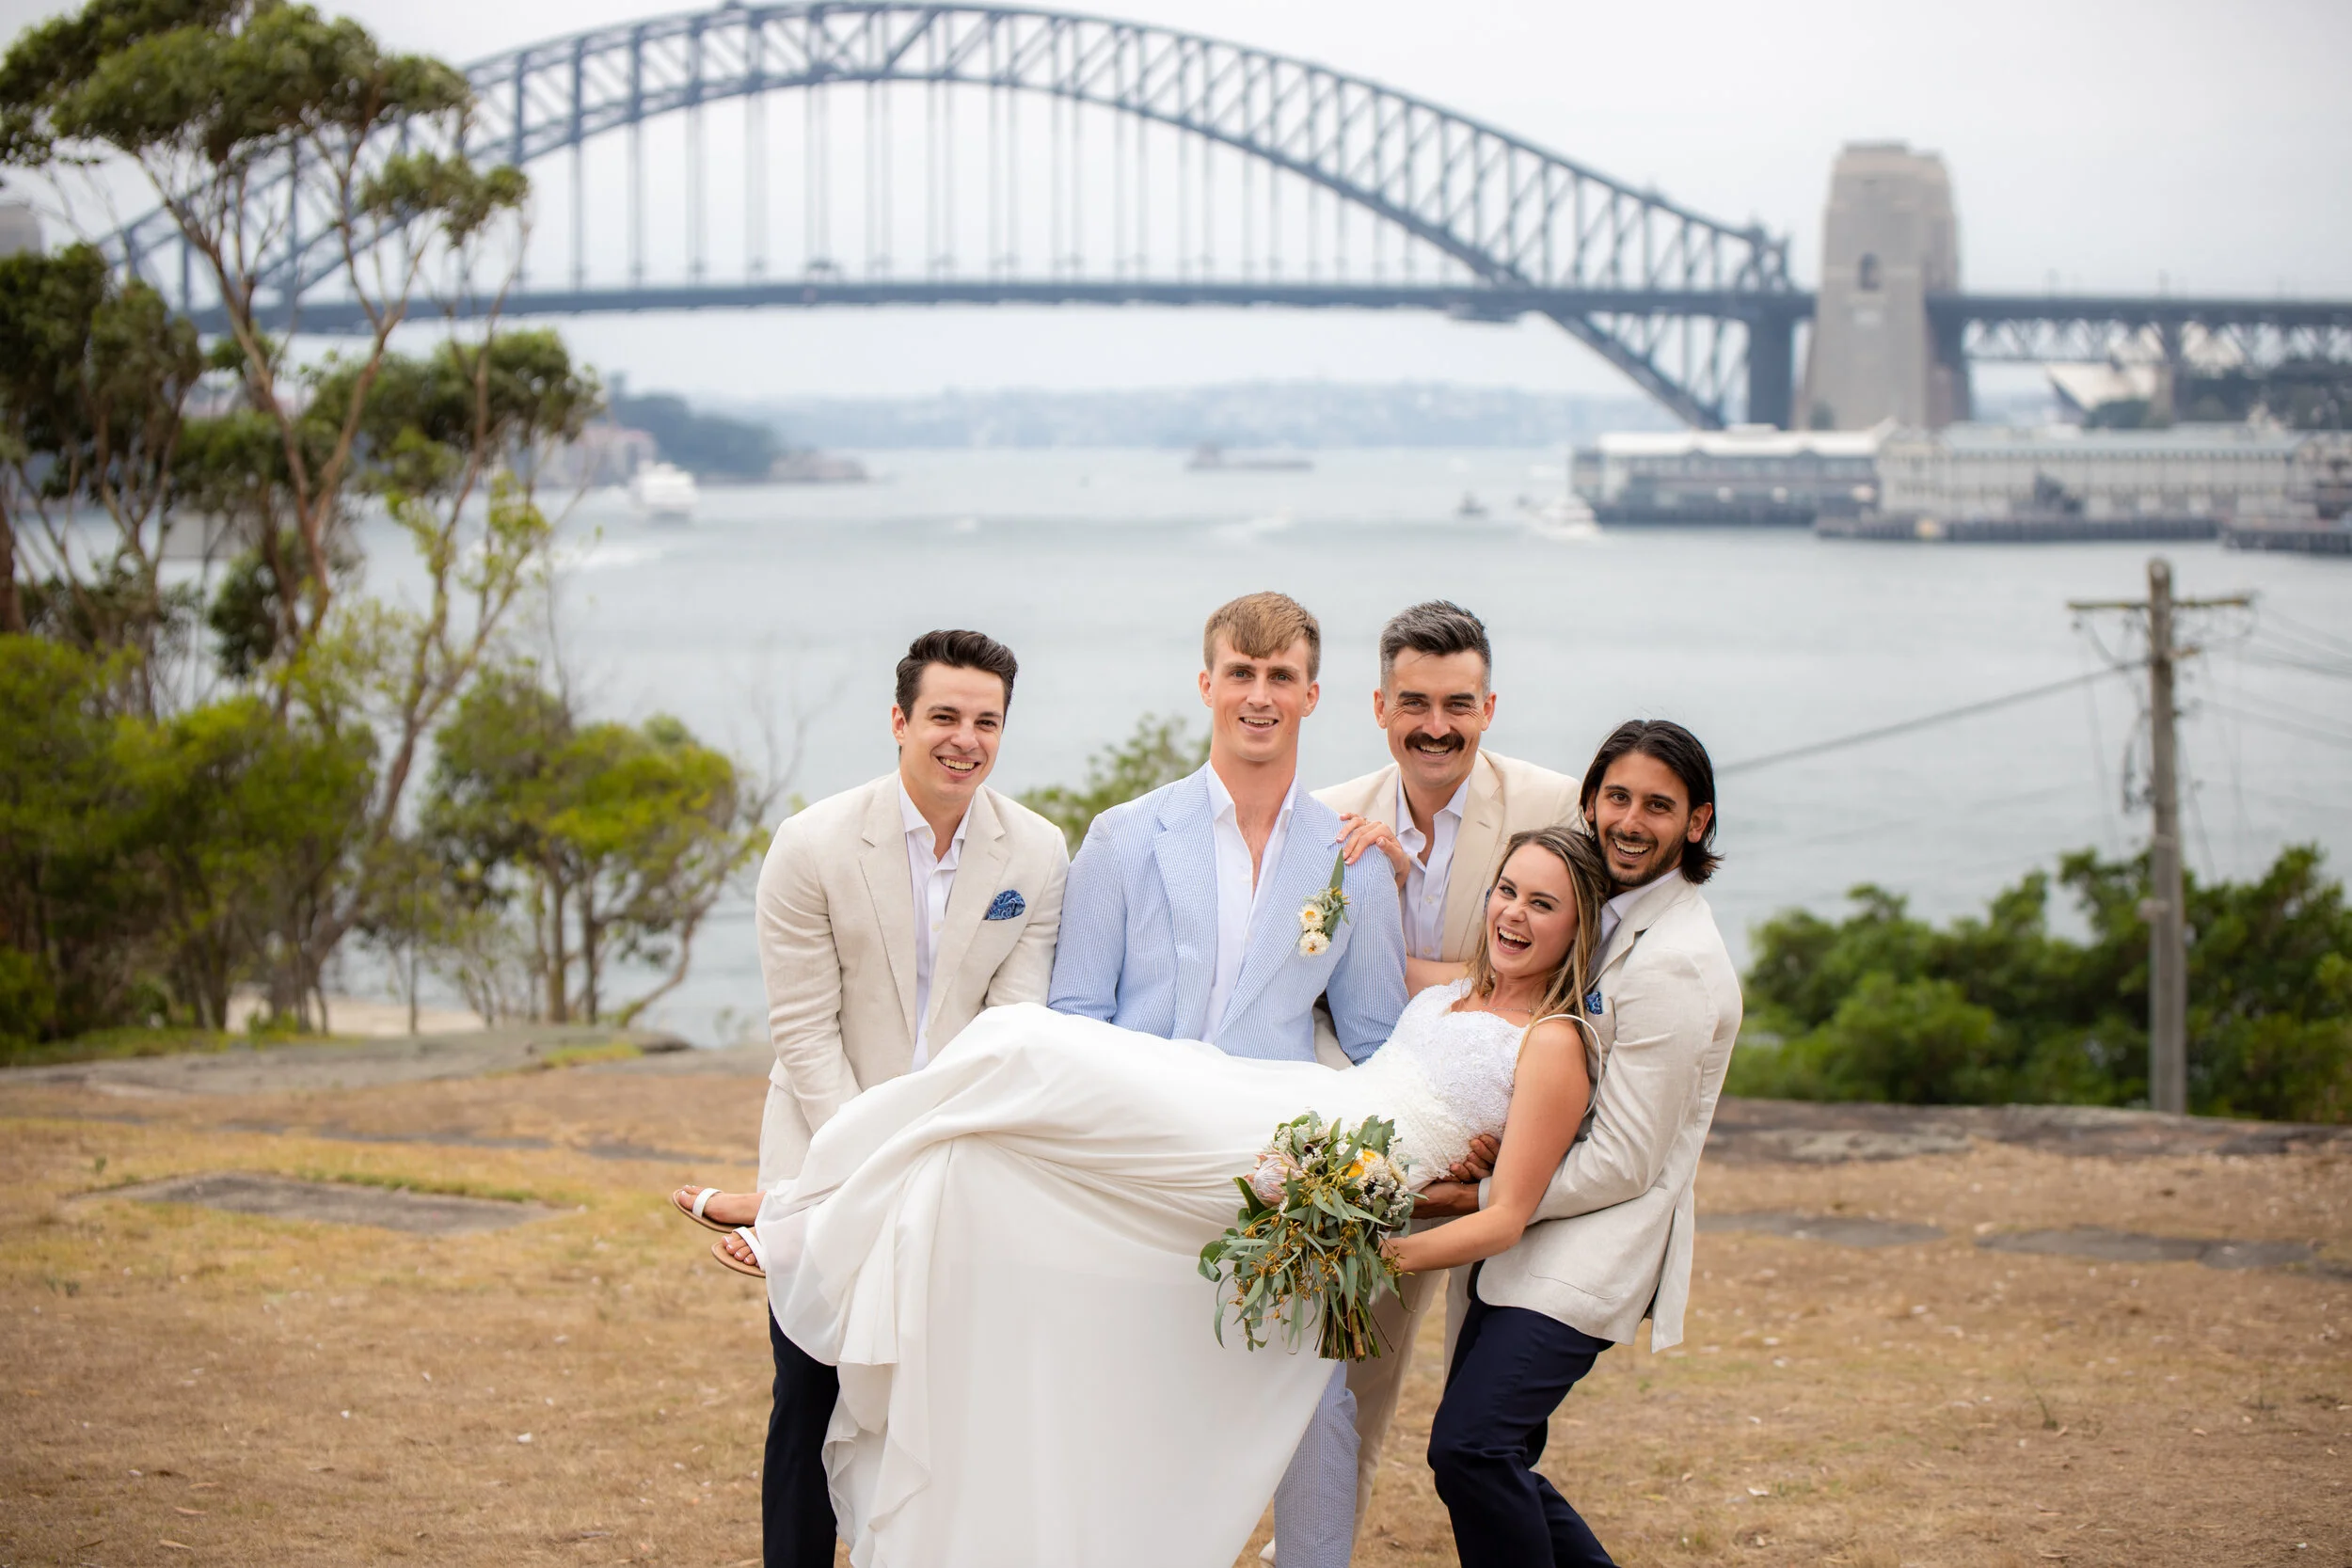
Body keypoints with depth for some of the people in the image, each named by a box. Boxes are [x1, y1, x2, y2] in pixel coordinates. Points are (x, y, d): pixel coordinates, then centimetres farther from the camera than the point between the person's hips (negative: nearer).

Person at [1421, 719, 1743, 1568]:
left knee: (1470, 1444, -20)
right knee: (1488, 1457, 7)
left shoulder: (1675, 966, -18)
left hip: (1591, 1254, -9)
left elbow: (1622, 1163, -17)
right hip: (1530, 1236, 9)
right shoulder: (1601, 911, 10)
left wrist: (1488, 1195, -11)